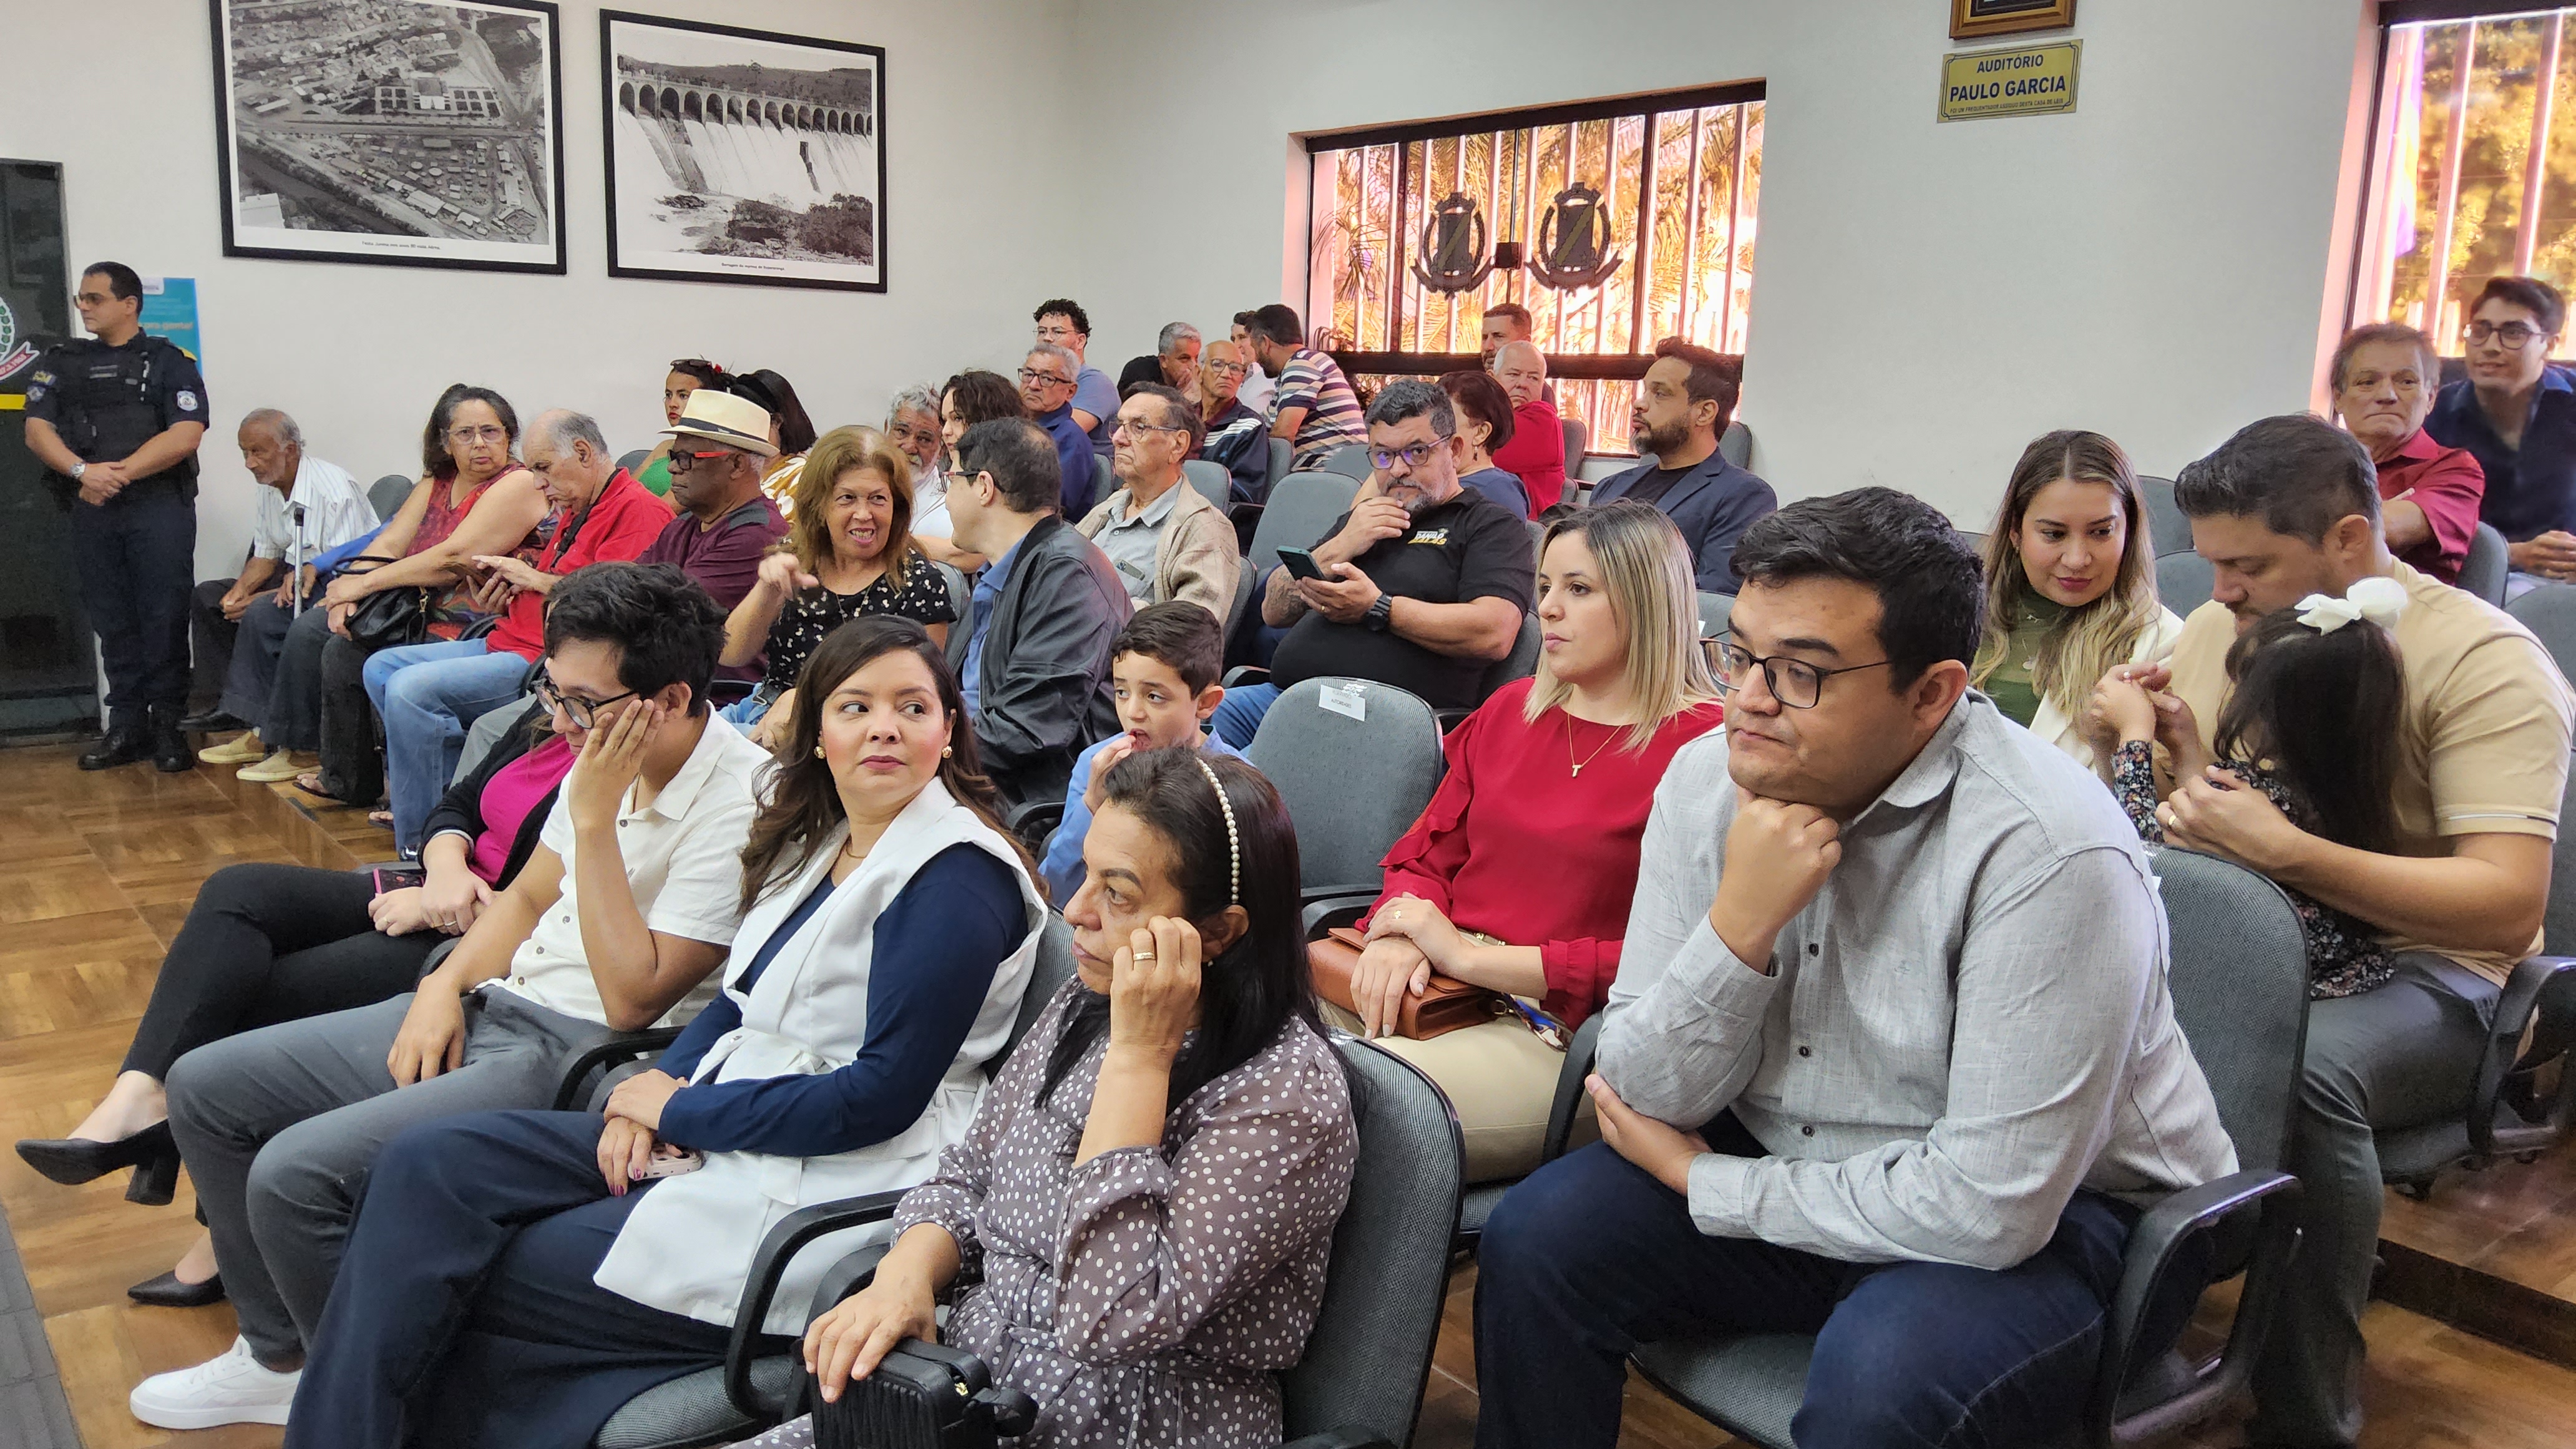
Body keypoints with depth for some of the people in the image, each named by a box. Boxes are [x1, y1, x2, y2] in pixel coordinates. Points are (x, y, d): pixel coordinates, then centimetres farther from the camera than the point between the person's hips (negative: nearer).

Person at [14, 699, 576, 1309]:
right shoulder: (542, 732, 8)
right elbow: (457, 806, 15)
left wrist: (436, 907, -17)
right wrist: (445, 864, -8)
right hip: (432, 898, 9)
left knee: (263, 993, -12)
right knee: (236, 893, -8)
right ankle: (142, 1095, -22)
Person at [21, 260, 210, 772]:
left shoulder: (169, 361, 2)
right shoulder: (60, 362, 14)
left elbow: (185, 437, -10)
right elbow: (37, 430, 4)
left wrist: (118, 474, -13)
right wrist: (83, 471, -15)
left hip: (160, 507, -4)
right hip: (91, 511, 4)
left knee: (163, 618, -4)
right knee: (112, 620, 6)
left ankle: (167, 725, 3)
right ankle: (127, 726, 11)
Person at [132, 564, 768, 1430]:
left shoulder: (738, 805, -22)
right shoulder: (603, 758, 3)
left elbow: (632, 997, -24)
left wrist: (596, 820, -24)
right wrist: (446, 984, 1)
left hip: (580, 1059, -9)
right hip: (488, 1007, 9)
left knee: (297, 1172, -22)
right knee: (204, 1088, 10)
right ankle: (279, 1355, 23)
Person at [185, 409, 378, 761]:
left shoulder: (335, 490, -22)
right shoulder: (267, 489, 6)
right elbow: (265, 556, 15)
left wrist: (261, 598, -23)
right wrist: (241, 590, -8)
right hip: (297, 575, 10)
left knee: (261, 615, -30)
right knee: (208, 596, 4)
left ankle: (246, 719, -20)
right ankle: (229, 699, 2)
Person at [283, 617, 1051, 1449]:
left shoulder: (959, 881, -17)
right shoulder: (818, 838, 10)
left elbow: (882, 1096, -20)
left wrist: (683, 1110, -12)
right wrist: (663, 1082, -4)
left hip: (820, 1186, -8)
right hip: (710, 1132, 9)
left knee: (468, 1289, -5)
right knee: (429, 1166, -3)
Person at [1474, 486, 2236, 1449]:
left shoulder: (2047, 851, -27)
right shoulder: (1707, 779, -9)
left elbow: (1991, 1204, -27)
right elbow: (1648, 1096, -9)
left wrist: (1700, 1179, -16)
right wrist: (1740, 921, -28)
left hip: (2051, 1214, -5)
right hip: (1799, 1167, 6)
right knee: (1535, 1240, -11)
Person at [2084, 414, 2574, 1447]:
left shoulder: (2485, 661, -9)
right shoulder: (2217, 628, 8)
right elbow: (2177, 827, 12)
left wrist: (2285, 851, -30)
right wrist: (2160, 755, -11)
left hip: (2420, 970, -5)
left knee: (2304, 1071, -38)